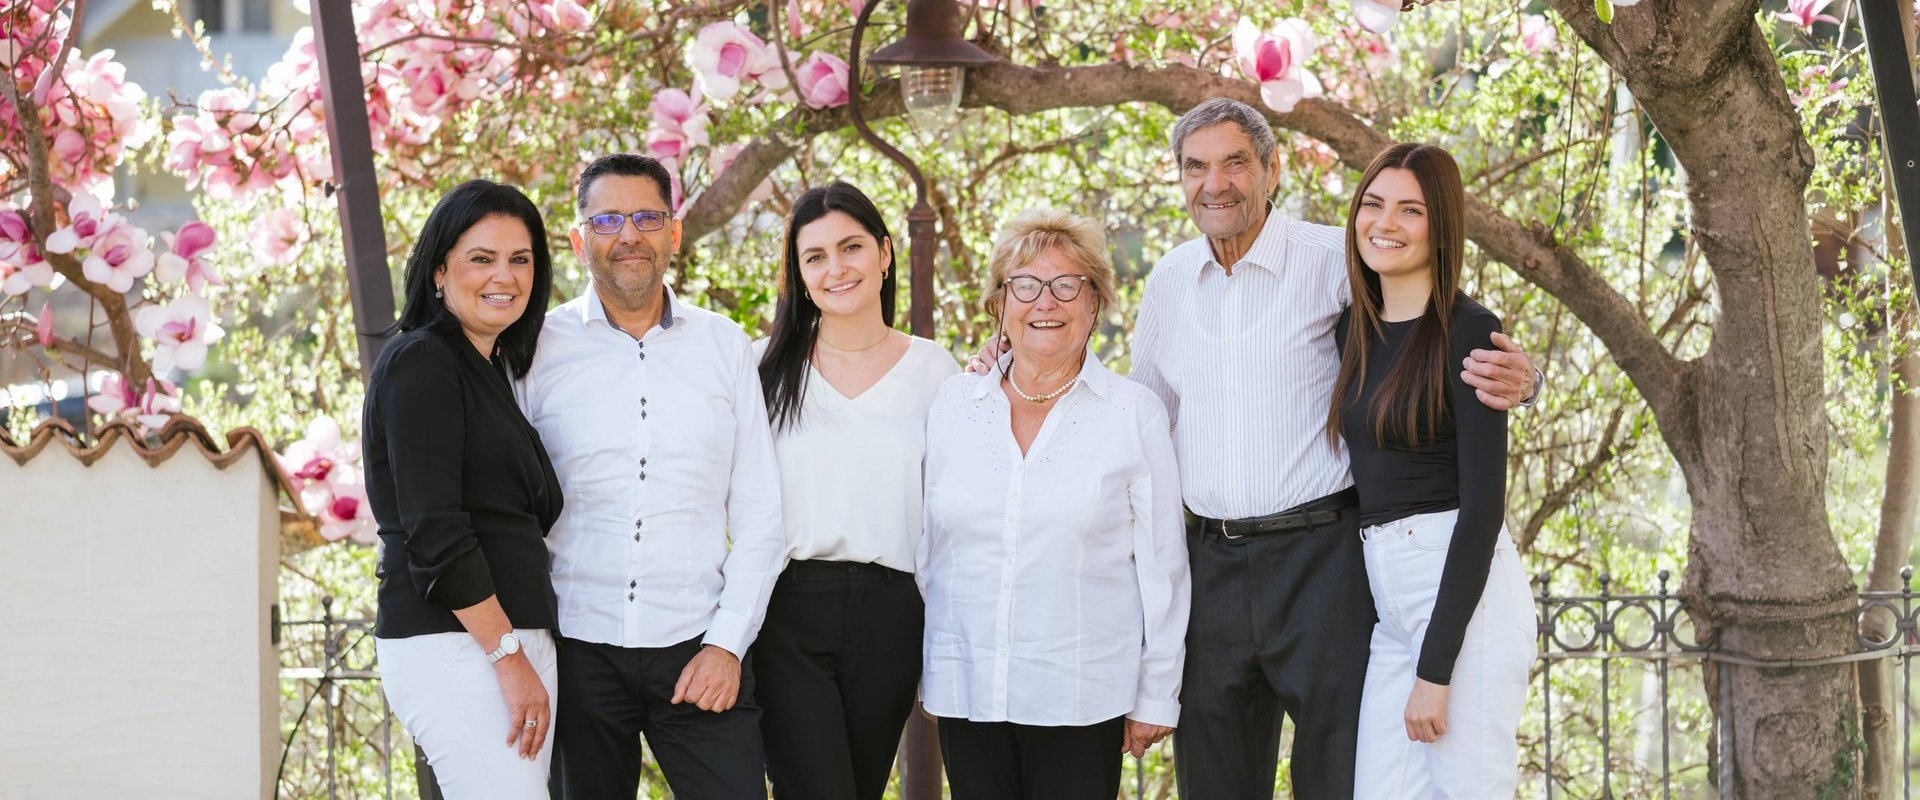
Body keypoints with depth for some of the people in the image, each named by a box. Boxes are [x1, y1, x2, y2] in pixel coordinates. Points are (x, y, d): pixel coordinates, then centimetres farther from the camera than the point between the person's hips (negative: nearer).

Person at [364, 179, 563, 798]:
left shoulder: (490, 373, 21)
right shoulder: (421, 362, -6)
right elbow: (433, 531, -15)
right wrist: (510, 658, -16)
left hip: (510, 644, 9)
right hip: (454, 647, -9)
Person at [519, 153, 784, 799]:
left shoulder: (726, 347, 8)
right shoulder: (539, 348, 3)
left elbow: (759, 516, 7)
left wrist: (727, 643, -2)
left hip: (699, 649, 1)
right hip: (577, 649, -1)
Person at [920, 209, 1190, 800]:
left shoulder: (1134, 413, -1)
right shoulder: (953, 406, 7)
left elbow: (1161, 563, 1)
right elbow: (927, 547, 13)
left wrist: (1157, 696, -1)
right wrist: (920, 670, 12)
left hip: (1081, 698, -3)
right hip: (967, 692, 3)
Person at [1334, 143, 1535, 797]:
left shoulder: (1469, 332, -9)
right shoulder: (1354, 327, 13)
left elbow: (1484, 503, -14)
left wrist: (1435, 668, -17)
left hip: (1463, 595, -7)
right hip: (1390, 603, 7)